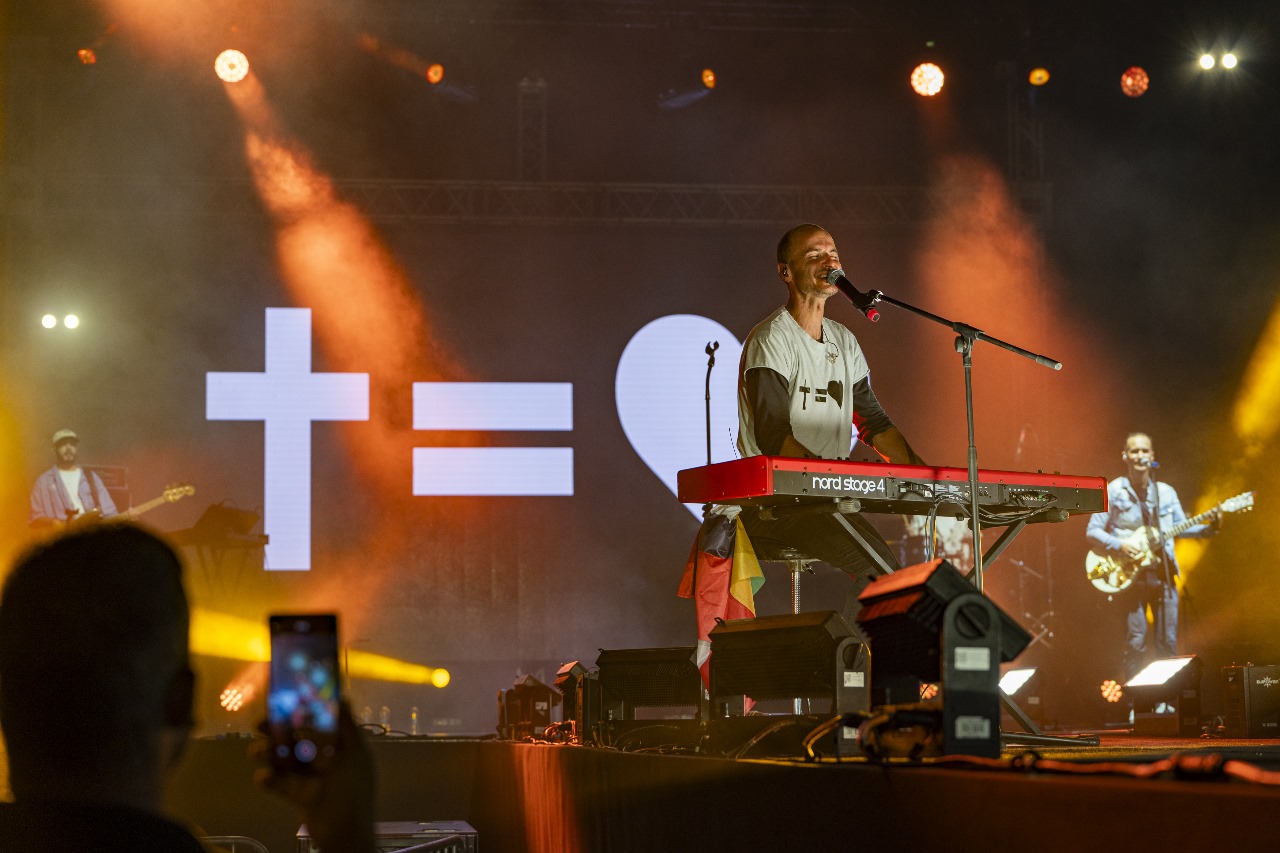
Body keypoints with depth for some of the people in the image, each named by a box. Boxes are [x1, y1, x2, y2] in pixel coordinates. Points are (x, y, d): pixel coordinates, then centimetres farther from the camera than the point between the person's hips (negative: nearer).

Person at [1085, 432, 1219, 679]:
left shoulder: (1165, 492, 10)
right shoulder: (1113, 491, -2)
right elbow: (1092, 531, -2)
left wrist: (1209, 528, -1)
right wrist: (1119, 546, -17)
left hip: (1163, 573, 4)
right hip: (1130, 574, -4)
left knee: (1168, 643, 4)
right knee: (1136, 643, -6)